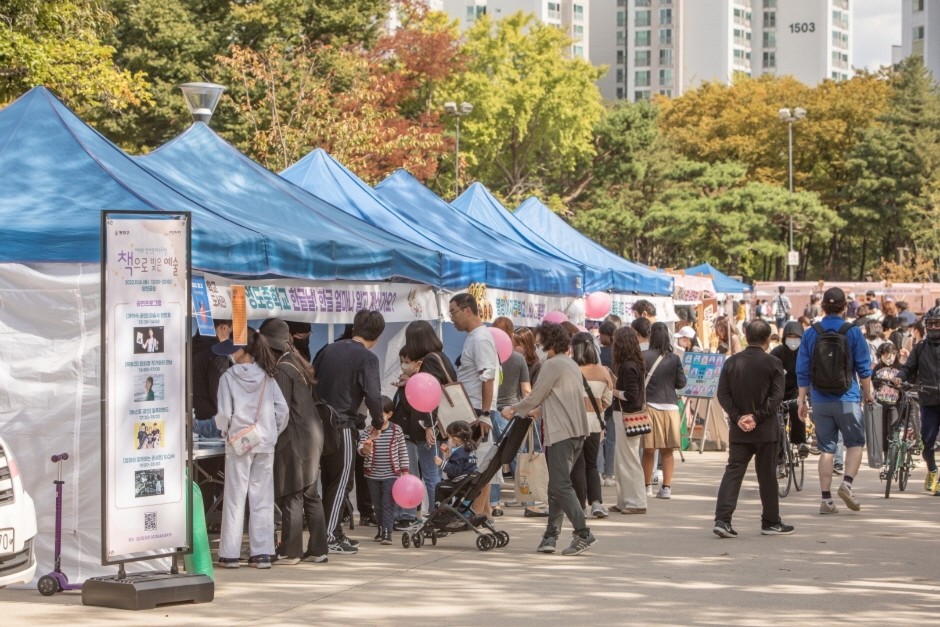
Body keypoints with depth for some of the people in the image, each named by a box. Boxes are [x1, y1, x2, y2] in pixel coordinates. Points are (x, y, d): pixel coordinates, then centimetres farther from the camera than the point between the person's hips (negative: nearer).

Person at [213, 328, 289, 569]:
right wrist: (274, 432, 12)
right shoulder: (267, 376, 2)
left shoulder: (228, 377, -9)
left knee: (235, 499, 3)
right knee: (262, 499, 7)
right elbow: (283, 410, -1)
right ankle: (261, 552, 6)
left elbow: (224, 414, -12)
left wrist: (224, 429, 8)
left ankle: (230, 554, 4)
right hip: (265, 443, 3)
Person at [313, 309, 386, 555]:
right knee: (340, 481, 0)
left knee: (329, 481, 15)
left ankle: (335, 533, 22)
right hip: (342, 425, -7)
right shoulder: (367, 358, -8)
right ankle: (329, 537, -3)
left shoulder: (329, 349, 12)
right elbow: (373, 396, -18)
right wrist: (378, 422, -2)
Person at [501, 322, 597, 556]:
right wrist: (538, 413, 31)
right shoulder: (572, 365, 19)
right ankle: (551, 535, 10)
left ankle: (583, 534, -15)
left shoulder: (552, 365, -10)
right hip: (577, 431, 10)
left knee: (561, 485, -10)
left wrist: (513, 410, 9)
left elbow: (535, 398, -7)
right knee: (557, 485, 10)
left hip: (561, 432, -10)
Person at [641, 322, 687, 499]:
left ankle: (647, 485, 18)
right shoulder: (674, 359, -1)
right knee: (667, 451, 8)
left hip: (649, 405, -2)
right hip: (670, 406, 2)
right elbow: (681, 383, 3)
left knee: (648, 450, 9)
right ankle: (666, 486, 3)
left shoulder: (643, 357, -8)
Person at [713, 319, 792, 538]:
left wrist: (737, 417, -5)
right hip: (766, 430, -2)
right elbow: (776, 396, -12)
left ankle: (722, 519, -11)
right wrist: (757, 417, -12)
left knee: (733, 472, 1)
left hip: (738, 429, 2)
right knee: (767, 476, 7)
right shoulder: (773, 363, -6)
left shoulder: (732, 362, 3)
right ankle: (771, 522, 15)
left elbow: (722, 393, -1)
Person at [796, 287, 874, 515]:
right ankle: (847, 483, -9)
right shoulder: (853, 332, -6)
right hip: (847, 399, -2)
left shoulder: (811, 333, 1)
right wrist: (867, 393, 13)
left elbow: (802, 370, 3)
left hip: (820, 400, 2)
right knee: (855, 443, 12)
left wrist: (802, 400, 10)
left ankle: (826, 499, 6)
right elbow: (864, 367, -2)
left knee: (826, 448, 8)